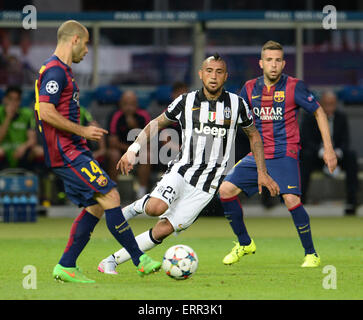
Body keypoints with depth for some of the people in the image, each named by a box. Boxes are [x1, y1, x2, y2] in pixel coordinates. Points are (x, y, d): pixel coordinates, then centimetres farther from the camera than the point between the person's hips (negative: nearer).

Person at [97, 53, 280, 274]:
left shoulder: (237, 104, 2)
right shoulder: (186, 102, 0)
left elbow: (253, 135, 17)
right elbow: (157, 124, 13)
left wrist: (262, 172, 12)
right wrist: (133, 150, 1)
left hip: (206, 185, 1)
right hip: (182, 171, -1)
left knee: (164, 229, -9)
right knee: (156, 207, -32)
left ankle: (113, 260, 2)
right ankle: (137, 207, 4)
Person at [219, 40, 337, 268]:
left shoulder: (294, 87, -6)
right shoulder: (250, 88, 6)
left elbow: (319, 112, 3)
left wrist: (328, 148, -2)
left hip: (285, 155, -5)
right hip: (258, 155, 5)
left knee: (291, 200, -24)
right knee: (226, 190, -7)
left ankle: (311, 254, -7)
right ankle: (245, 243, 12)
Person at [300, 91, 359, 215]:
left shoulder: (341, 117, -1)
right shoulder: (309, 117, -10)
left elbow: (345, 143, -4)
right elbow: (305, 142, -18)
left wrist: (338, 152, -29)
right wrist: (322, 152, -36)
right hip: (315, 157, -2)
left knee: (351, 155, -28)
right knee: (306, 155, -36)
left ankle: (351, 200, -32)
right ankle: (300, 198, -40)